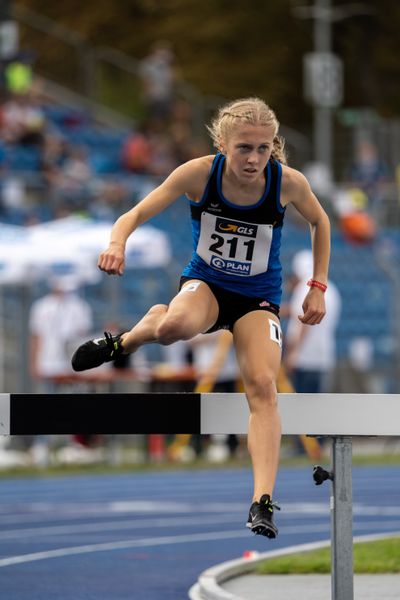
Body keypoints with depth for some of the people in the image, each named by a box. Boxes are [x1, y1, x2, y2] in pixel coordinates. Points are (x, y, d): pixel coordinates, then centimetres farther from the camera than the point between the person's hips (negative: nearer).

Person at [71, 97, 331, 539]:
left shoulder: (288, 182, -18)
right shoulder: (199, 174, -21)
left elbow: (319, 222, 3)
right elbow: (139, 213, -17)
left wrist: (317, 287, 1)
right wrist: (117, 241, -40)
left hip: (258, 297, 1)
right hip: (204, 284, -1)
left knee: (263, 386, -23)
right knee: (174, 326, -38)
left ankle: (263, 502, -25)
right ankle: (126, 340, -3)